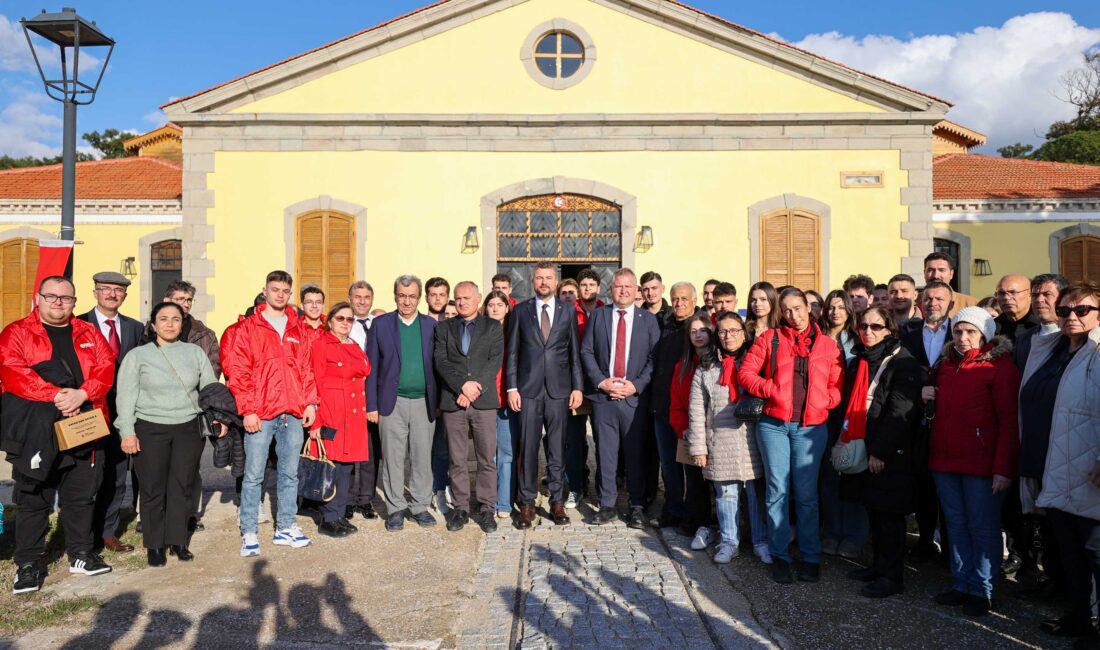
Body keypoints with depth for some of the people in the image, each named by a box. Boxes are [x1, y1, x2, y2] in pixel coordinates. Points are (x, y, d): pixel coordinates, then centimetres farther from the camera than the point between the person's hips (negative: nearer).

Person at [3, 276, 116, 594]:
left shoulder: (88, 333, 12)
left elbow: (105, 367, 0)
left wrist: (82, 394, -17)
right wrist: (55, 395, -22)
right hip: (35, 431, -3)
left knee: (82, 495, 12)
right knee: (33, 499, 6)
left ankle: (82, 554, 26)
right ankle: (29, 564, 17)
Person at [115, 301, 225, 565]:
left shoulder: (195, 352, 7)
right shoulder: (137, 355, 2)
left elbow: (210, 387, 10)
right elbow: (126, 396, 0)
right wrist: (127, 432, -6)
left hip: (188, 429, 2)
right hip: (150, 430, -1)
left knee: (182, 487, 6)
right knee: (153, 489, 3)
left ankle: (178, 540, 20)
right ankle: (155, 545, 17)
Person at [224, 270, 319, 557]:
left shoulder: (297, 328, 14)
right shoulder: (248, 327, 1)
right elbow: (238, 371, -4)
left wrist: (310, 402, 5)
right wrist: (248, 410, -10)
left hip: (293, 414, 4)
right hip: (260, 414, -4)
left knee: (289, 474, 10)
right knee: (253, 475, 1)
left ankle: (285, 528, 20)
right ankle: (249, 532, 11)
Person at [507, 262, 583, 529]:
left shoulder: (567, 312, 7)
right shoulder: (520, 311, 6)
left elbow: (575, 352, 7)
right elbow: (512, 352, 4)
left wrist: (577, 387, 1)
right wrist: (512, 388, -2)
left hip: (558, 389, 1)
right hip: (528, 389, 0)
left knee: (557, 448, 6)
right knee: (527, 448, 2)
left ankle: (557, 501, 17)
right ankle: (527, 503, 12)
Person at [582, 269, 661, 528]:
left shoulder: (649, 319, 7)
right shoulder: (598, 315, 9)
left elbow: (655, 357, 2)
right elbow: (586, 351, 6)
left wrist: (636, 385, -8)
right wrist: (601, 381, -6)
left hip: (635, 397, -1)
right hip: (603, 396, 1)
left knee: (636, 453, 3)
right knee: (606, 453, 6)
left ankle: (637, 507, 14)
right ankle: (607, 505, 17)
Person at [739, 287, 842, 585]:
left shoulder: (828, 345, 9)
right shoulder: (769, 338, 6)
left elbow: (837, 386, 9)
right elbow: (746, 372, 1)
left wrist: (824, 402, -9)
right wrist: (771, 390, -11)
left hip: (811, 427, 1)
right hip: (774, 424, 0)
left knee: (807, 493, 4)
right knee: (777, 490, 3)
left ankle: (811, 558, 16)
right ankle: (780, 556, 13)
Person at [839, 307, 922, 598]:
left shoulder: (903, 362, -11)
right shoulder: (859, 361, 14)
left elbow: (900, 412, -17)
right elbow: (848, 403, 19)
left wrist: (880, 451, -18)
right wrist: (843, 438, 10)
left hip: (889, 454, -7)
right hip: (862, 449, 7)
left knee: (889, 514, -1)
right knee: (873, 510, 15)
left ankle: (892, 576, 8)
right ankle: (880, 564, 28)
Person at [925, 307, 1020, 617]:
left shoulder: (1001, 367, -7)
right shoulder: (946, 364, 13)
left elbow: (1009, 421, -11)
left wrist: (1003, 468, -17)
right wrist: (926, 395, 4)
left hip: (981, 463, -6)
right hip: (944, 460, 6)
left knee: (982, 527, 4)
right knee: (956, 523, 12)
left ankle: (981, 591, 15)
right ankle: (961, 584, 23)